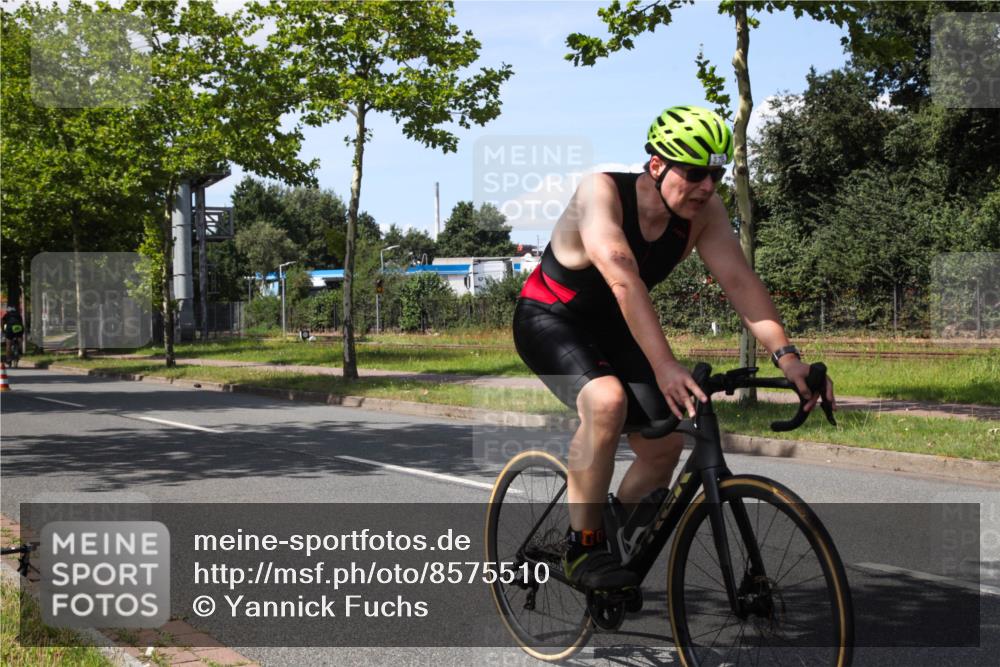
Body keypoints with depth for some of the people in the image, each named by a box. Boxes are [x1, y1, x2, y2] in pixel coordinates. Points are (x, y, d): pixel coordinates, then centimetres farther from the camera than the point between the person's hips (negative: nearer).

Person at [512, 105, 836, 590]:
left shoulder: (704, 212, -14)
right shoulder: (601, 192, -31)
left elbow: (739, 280, -21)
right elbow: (623, 280, -43)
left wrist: (785, 356, -35)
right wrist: (664, 366, -53)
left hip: (611, 328, 6)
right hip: (549, 320, -6)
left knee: (664, 447, -5)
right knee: (607, 401, -34)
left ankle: (619, 546, 19)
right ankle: (582, 547, -19)